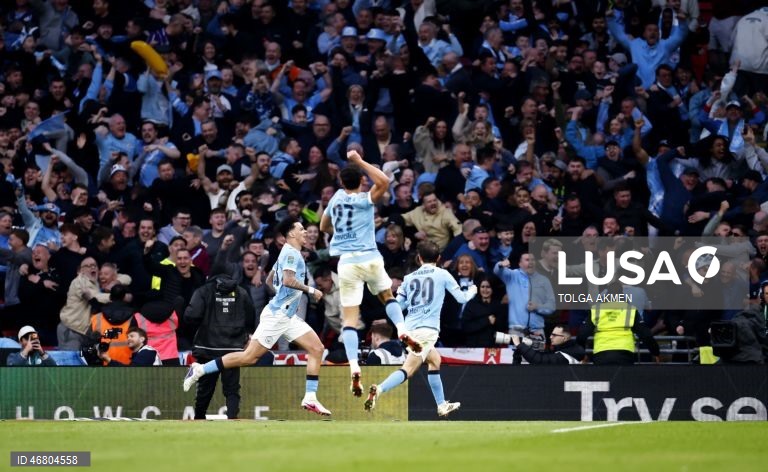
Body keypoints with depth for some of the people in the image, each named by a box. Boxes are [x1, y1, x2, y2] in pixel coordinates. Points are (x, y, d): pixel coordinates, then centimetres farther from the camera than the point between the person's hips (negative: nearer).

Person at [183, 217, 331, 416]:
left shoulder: (290, 253, 18)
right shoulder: (291, 253, -11)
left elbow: (269, 280, 27)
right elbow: (288, 280, -27)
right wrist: (310, 290, -19)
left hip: (288, 317, 10)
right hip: (277, 315, -10)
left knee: (316, 348, 0)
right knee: (249, 357, -10)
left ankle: (310, 399, -2)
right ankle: (200, 369, -2)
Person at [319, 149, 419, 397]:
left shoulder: (337, 197, 9)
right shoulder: (364, 199, -6)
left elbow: (324, 227, 24)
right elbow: (383, 181, -23)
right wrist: (360, 161, -14)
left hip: (346, 262, 2)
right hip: (369, 258, -2)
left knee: (349, 318, -2)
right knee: (387, 295, 26)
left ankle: (354, 369, -16)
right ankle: (402, 331, 0)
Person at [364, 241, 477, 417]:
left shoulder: (409, 278, 13)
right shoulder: (442, 274, 4)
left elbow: (398, 305, 14)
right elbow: (461, 298, 9)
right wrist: (472, 291, 31)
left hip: (410, 328, 6)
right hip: (427, 329, -6)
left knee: (435, 360, 26)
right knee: (408, 369, -15)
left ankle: (442, 405, 28)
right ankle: (379, 389, -37)